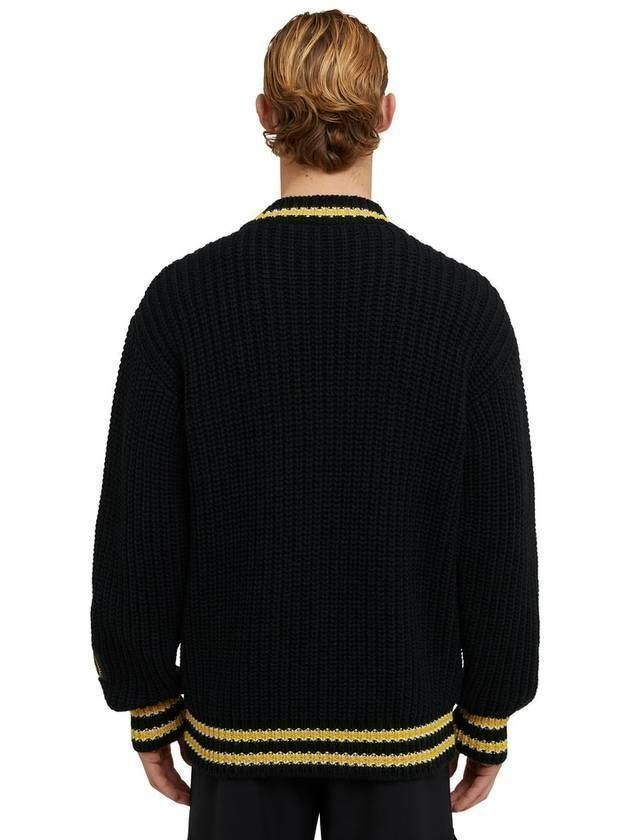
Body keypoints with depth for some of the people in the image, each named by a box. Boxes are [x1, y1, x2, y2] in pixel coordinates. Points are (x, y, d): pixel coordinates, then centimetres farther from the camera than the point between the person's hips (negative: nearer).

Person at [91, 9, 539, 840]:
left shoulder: (183, 296, -13)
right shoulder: (463, 302, -14)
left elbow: (136, 530, -9)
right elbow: (499, 539, -9)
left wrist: (149, 703, 5)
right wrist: (490, 714, 4)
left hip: (239, 712, 1)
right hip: (401, 715, 0)